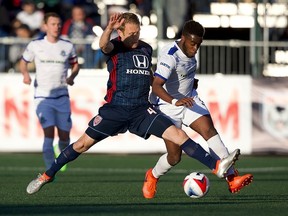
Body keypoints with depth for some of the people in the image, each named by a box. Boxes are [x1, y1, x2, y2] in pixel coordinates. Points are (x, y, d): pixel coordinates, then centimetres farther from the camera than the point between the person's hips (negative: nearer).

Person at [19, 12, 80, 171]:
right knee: (49, 134, -17)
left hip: (62, 97, 2)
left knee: (64, 136, 5)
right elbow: (23, 62, 12)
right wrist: (25, 74, -9)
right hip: (42, 97, -2)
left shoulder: (68, 46, 4)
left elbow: (75, 65, 16)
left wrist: (72, 77, -5)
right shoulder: (35, 45, 0)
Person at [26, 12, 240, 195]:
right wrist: (109, 28, -50)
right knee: (83, 144, 0)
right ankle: (47, 176, 17)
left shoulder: (146, 49, 11)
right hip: (115, 109, -3)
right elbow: (103, 45, -31)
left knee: (178, 135, -12)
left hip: (141, 110, 3)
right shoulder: (116, 47, -4)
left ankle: (217, 166, -20)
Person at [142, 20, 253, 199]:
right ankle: (152, 177, 30)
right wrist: (175, 101, -54)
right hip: (168, 105, -6)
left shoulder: (190, 50, -1)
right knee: (175, 157, -4)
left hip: (189, 99, 6)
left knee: (209, 130, -19)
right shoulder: (170, 56, -27)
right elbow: (156, 86, -39)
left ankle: (232, 178, -28)